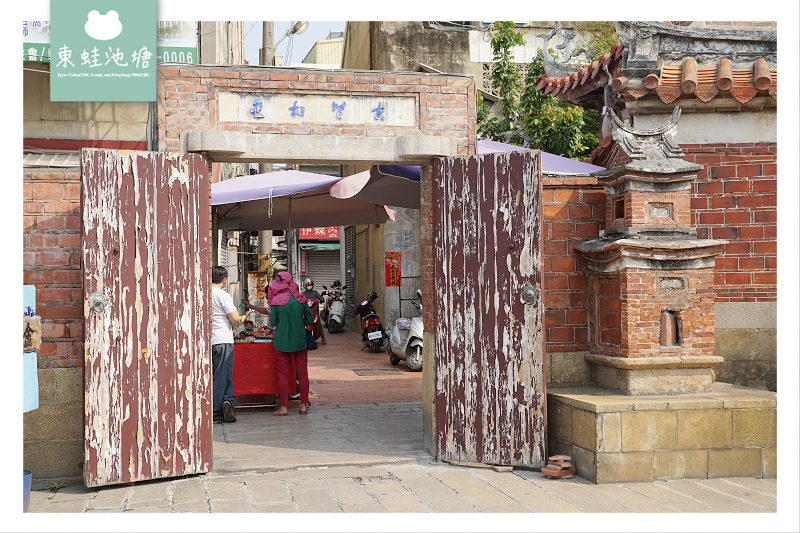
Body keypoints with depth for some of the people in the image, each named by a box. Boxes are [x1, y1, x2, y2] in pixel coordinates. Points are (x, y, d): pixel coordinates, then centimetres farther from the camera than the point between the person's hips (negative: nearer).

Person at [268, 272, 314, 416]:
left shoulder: (276, 301, -9)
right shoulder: (301, 299, -3)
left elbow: (273, 322, -3)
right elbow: (310, 319, 3)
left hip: (282, 342, -2)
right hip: (300, 341, 2)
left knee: (283, 374, 6)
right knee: (303, 373, 10)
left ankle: (284, 407, 8)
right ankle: (303, 406, 14)